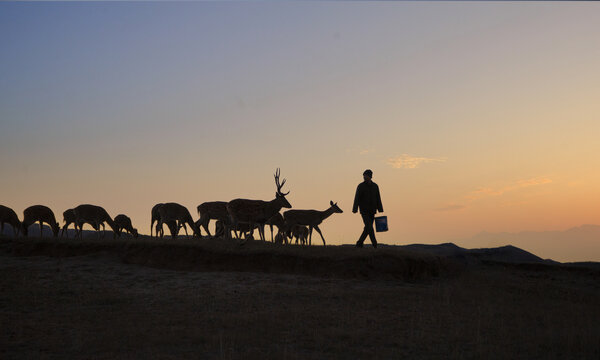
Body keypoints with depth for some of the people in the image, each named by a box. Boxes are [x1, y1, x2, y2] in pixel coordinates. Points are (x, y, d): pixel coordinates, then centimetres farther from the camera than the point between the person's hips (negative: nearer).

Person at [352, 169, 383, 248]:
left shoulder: (375, 186, 7)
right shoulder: (361, 186, -4)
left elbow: (378, 199, 9)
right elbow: (357, 198, -9)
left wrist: (380, 210, 3)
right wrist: (355, 210, -18)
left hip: (372, 211, 4)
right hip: (364, 211, -4)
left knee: (368, 228, 6)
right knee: (369, 227, -14)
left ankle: (359, 243, 19)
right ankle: (374, 245, -13)